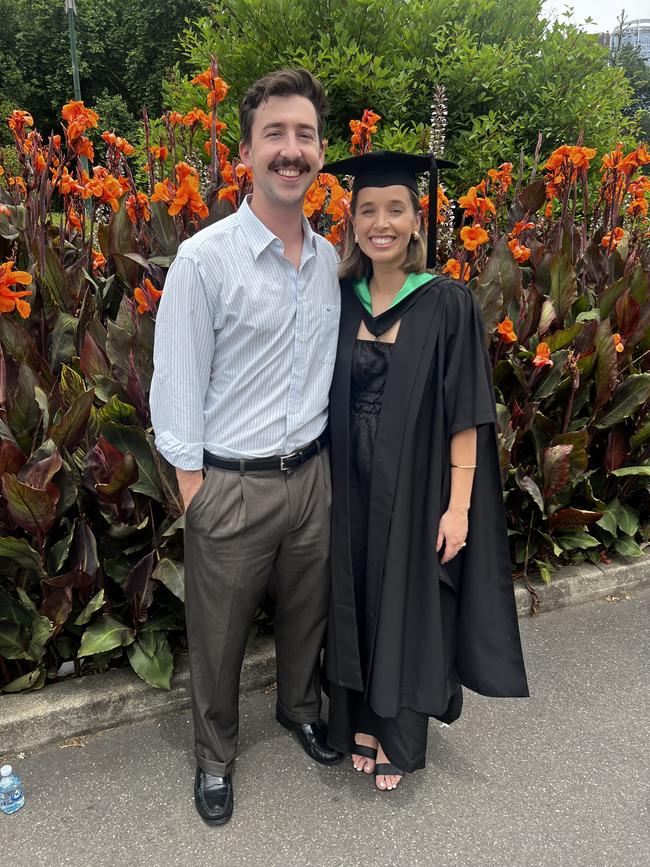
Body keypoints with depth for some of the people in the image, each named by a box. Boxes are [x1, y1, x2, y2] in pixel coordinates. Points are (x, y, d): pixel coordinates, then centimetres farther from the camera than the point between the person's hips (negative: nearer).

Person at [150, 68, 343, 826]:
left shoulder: (330, 260, 4)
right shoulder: (204, 259, -13)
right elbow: (177, 387, -11)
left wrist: (330, 460, 12)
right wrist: (193, 492, -10)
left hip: (312, 474, 5)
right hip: (232, 485, -4)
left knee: (307, 612, 23)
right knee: (217, 635, 14)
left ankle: (299, 706, 51)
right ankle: (215, 755, 40)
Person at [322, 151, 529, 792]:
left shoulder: (449, 304, -9)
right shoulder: (339, 301, 2)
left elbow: (465, 416, -9)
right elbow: (328, 405, 6)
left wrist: (458, 504, -13)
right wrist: (322, 483, 3)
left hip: (416, 487, -3)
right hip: (350, 490, 3)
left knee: (408, 605, 11)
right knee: (356, 601, 15)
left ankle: (399, 736, 32)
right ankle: (363, 720, 37)